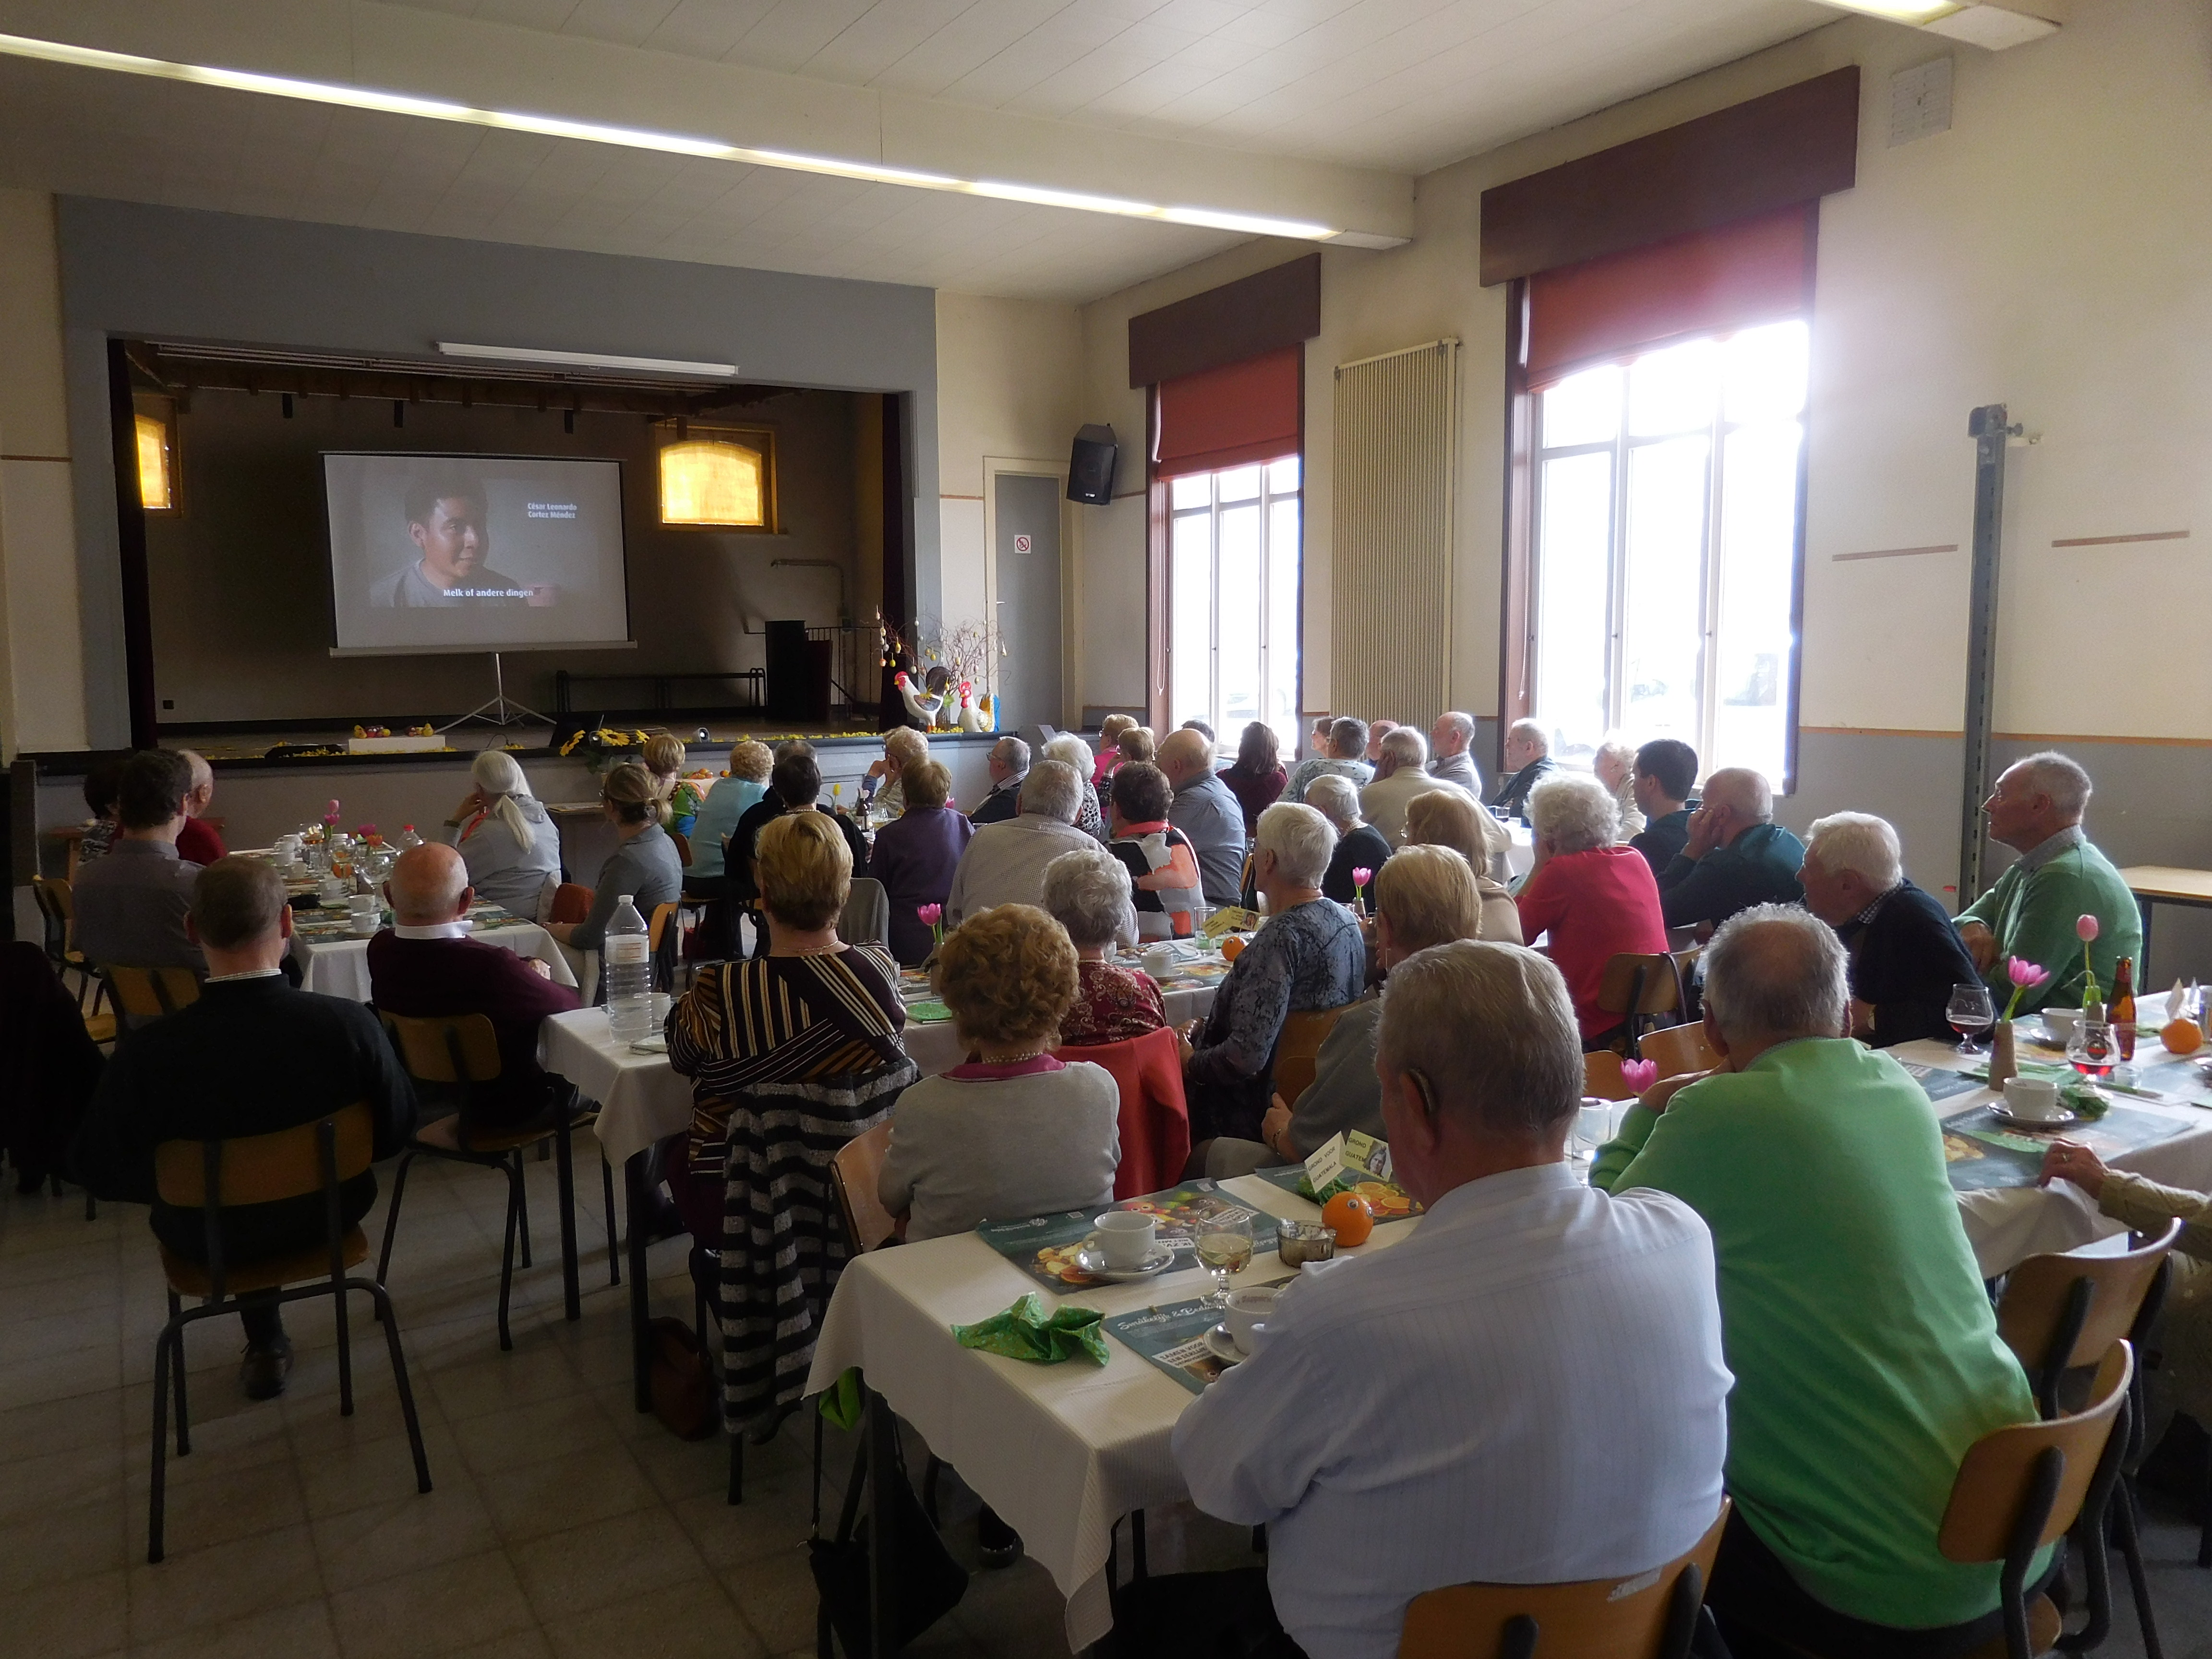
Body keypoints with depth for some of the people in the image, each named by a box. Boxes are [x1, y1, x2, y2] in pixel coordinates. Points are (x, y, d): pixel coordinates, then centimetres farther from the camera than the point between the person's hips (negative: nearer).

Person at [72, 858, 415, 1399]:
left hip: (206, 1241, 0)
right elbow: (395, 1132, -13)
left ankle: (266, 1345, 44)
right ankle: (267, 1341, 51)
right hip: (325, 1219, 0)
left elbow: (99, 1173, -13)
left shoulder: (148, 1050, -29)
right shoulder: (350, 1024, -28)